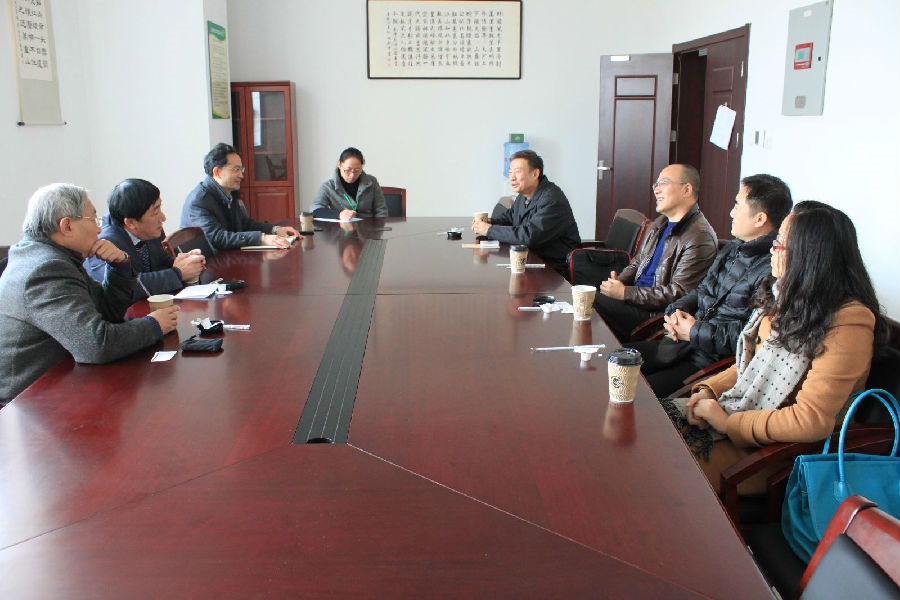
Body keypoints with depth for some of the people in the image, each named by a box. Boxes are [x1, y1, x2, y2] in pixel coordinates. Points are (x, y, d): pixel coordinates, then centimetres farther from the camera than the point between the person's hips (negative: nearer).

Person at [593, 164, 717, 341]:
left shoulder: (700, 238, -16)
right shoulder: (661, 222, 15)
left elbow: (677, 293, -20)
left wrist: (625, 293, -19)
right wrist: (619, 281, -1)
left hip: (658, 311, -9)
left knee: (597, 303, -23)